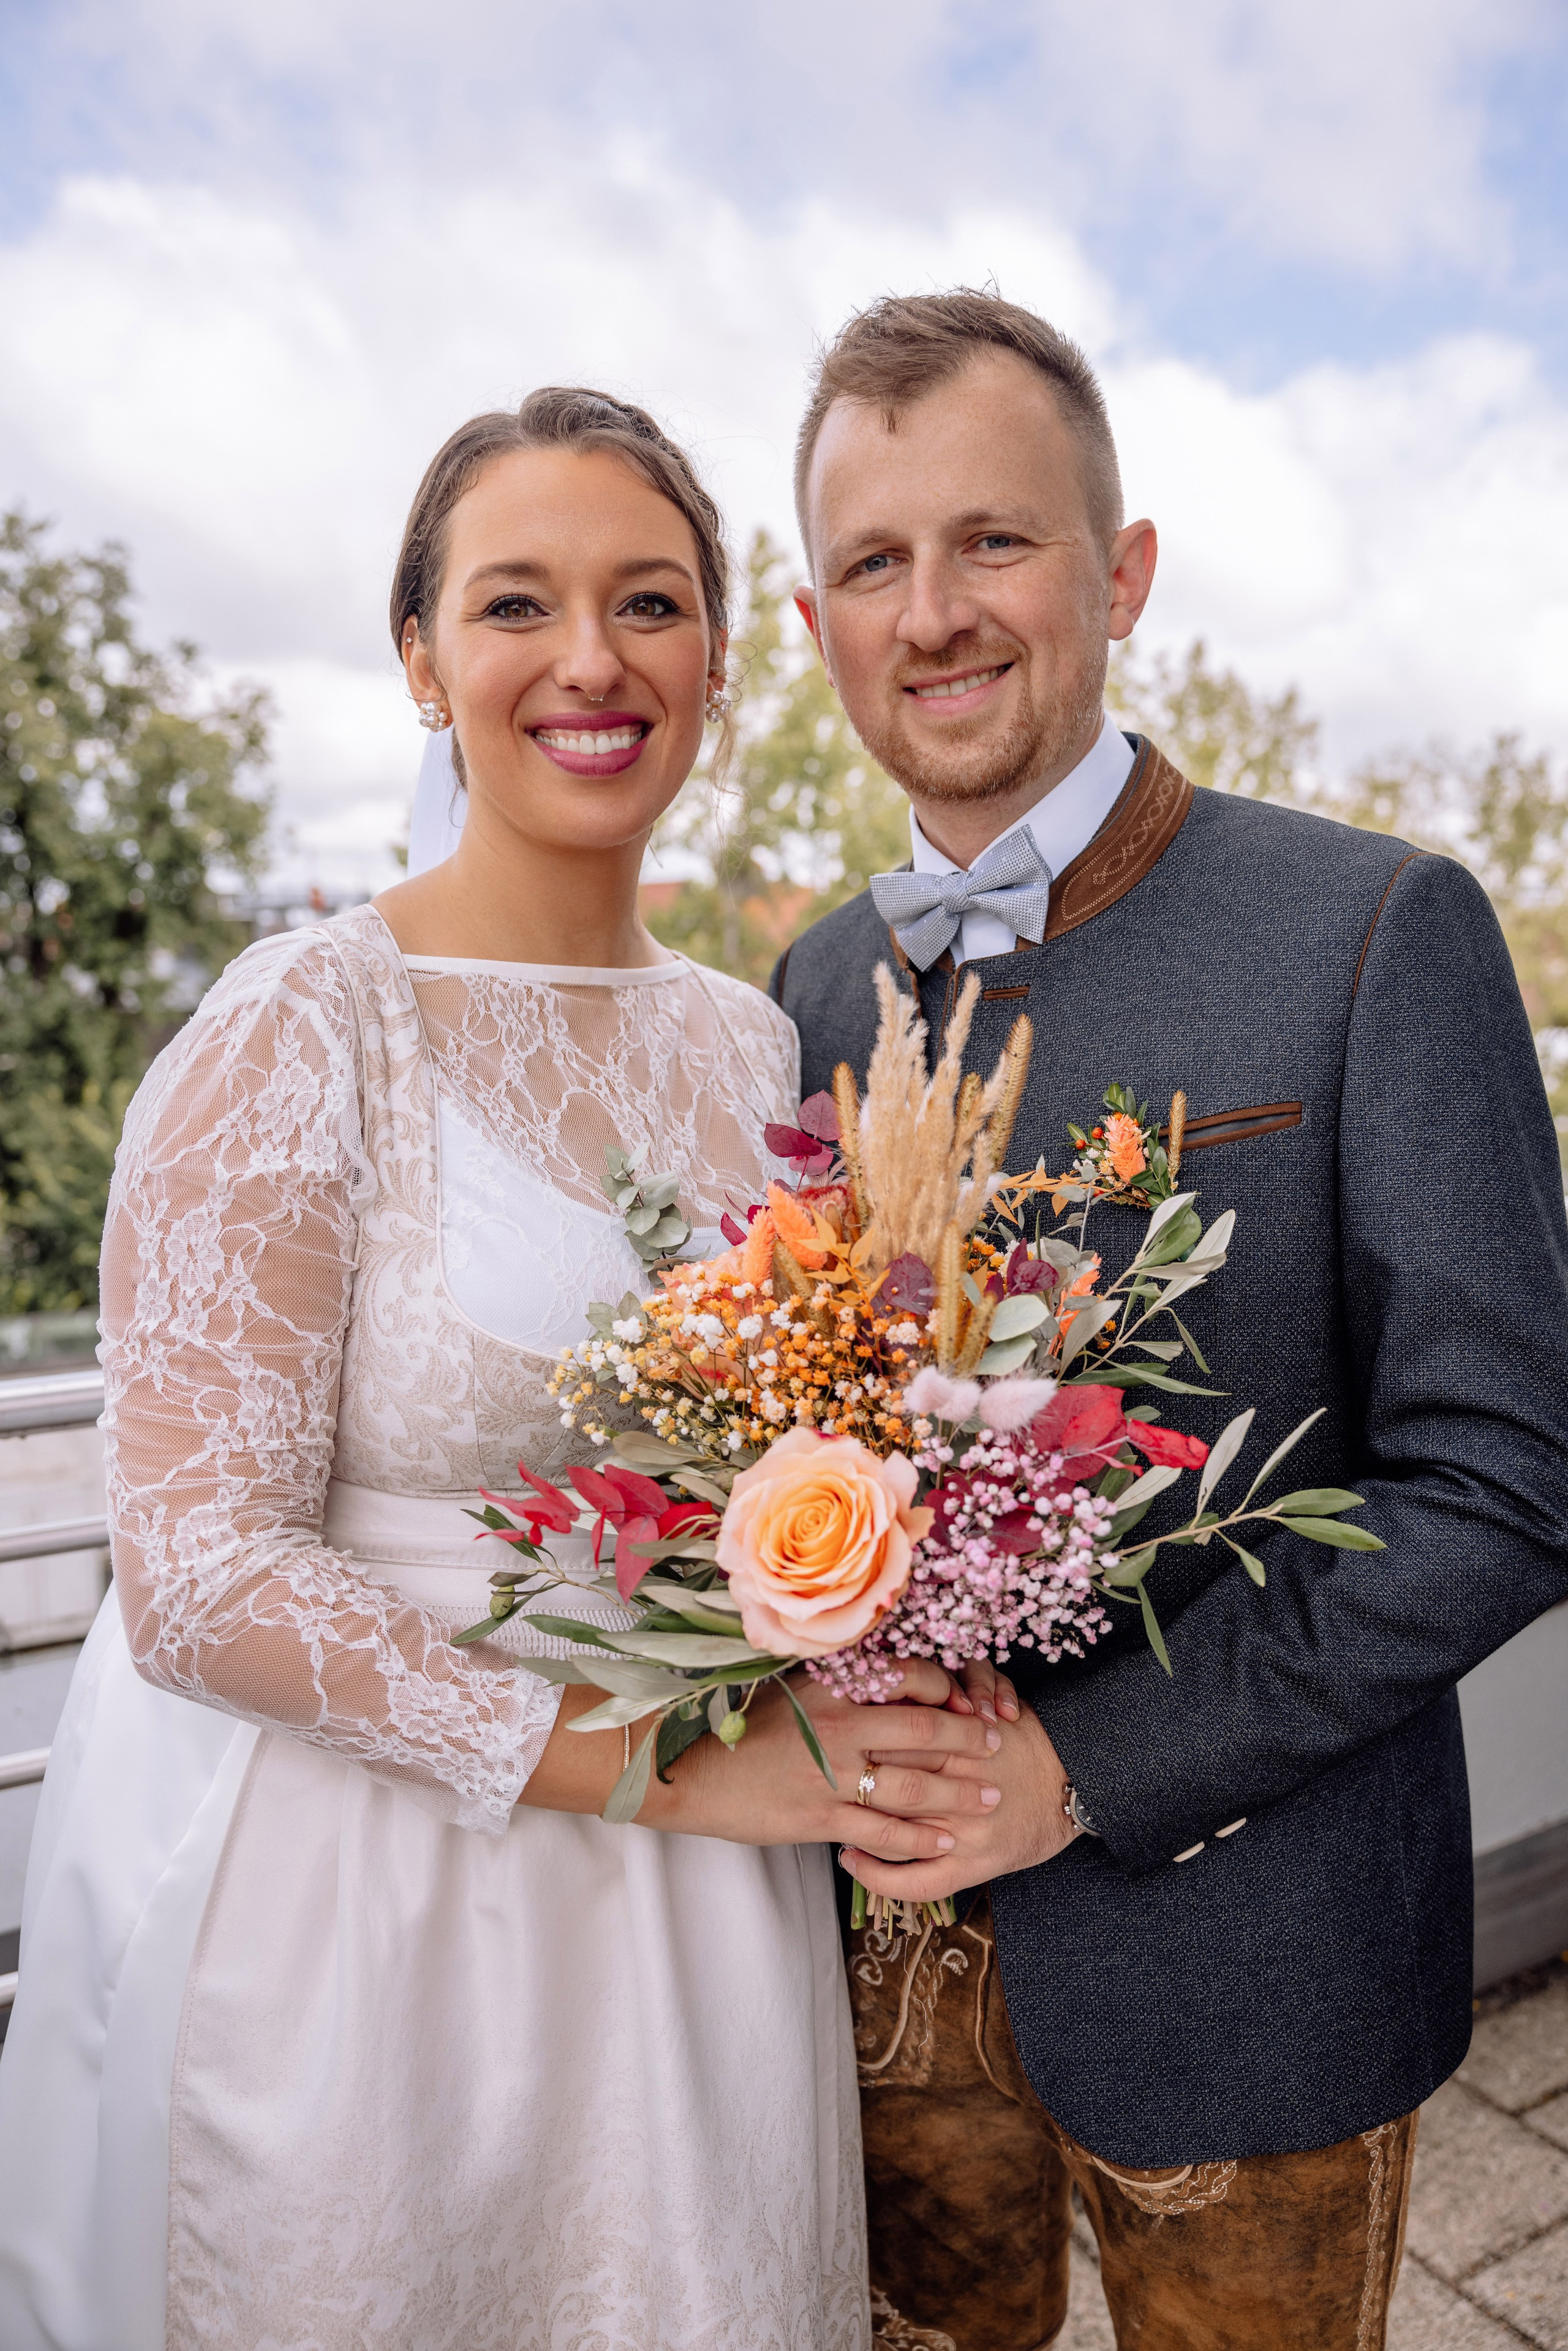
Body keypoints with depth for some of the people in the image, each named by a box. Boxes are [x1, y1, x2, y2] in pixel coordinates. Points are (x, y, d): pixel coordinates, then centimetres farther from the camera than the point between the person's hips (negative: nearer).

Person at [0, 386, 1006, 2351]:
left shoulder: (757, 1050, 2)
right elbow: (199, 1576, -18)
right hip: (347, 1906, -4)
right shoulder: (299, 1029, -15)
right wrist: (663, 1758, -18)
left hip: (695, 1905, 5)